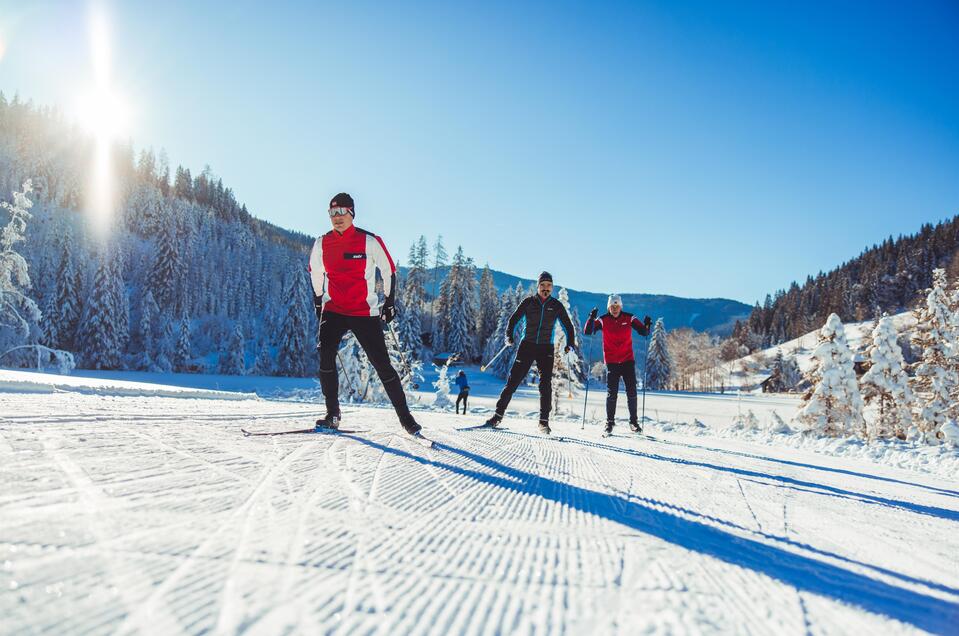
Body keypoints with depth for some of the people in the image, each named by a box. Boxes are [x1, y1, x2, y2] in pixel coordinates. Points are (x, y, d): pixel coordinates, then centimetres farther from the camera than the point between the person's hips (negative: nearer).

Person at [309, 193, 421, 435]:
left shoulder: (370, 241, -7)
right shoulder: (321, 244, 3)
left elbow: (389, 271, 3)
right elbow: (315, 273, 21)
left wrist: (389, 302, 2)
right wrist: (318, 301, 18)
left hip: (365, 313, -3)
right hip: (333, 311, 3)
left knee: (382, 364, -3)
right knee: (325, 357, -16)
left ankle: (405, 416, 8)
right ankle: (332, 414, -4)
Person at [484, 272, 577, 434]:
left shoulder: (556, 306, 6)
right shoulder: (528, 302, 3)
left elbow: (568, 325, 13)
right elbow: (514, 319, 8)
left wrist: (570, 343, 2)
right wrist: (509, 336, -6)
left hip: (546, 349, 1)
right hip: (527, 346, 0)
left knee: (545, 385, -8)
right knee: (513, 381, -4)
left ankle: (544, 421, 1)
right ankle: (498, 414, 3)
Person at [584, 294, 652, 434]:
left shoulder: (629, 318, 0)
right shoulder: (603, 320, -2)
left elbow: (643, 332, 0)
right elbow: (587, 332, -10)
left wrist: (646, 326, -21)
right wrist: (591, 318, -26)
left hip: (628, 361, 1)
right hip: (612, 362, -1)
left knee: (631, 392, 1)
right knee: (611, 393, 1)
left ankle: (634, 421, 14)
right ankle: (610, 421, 13)